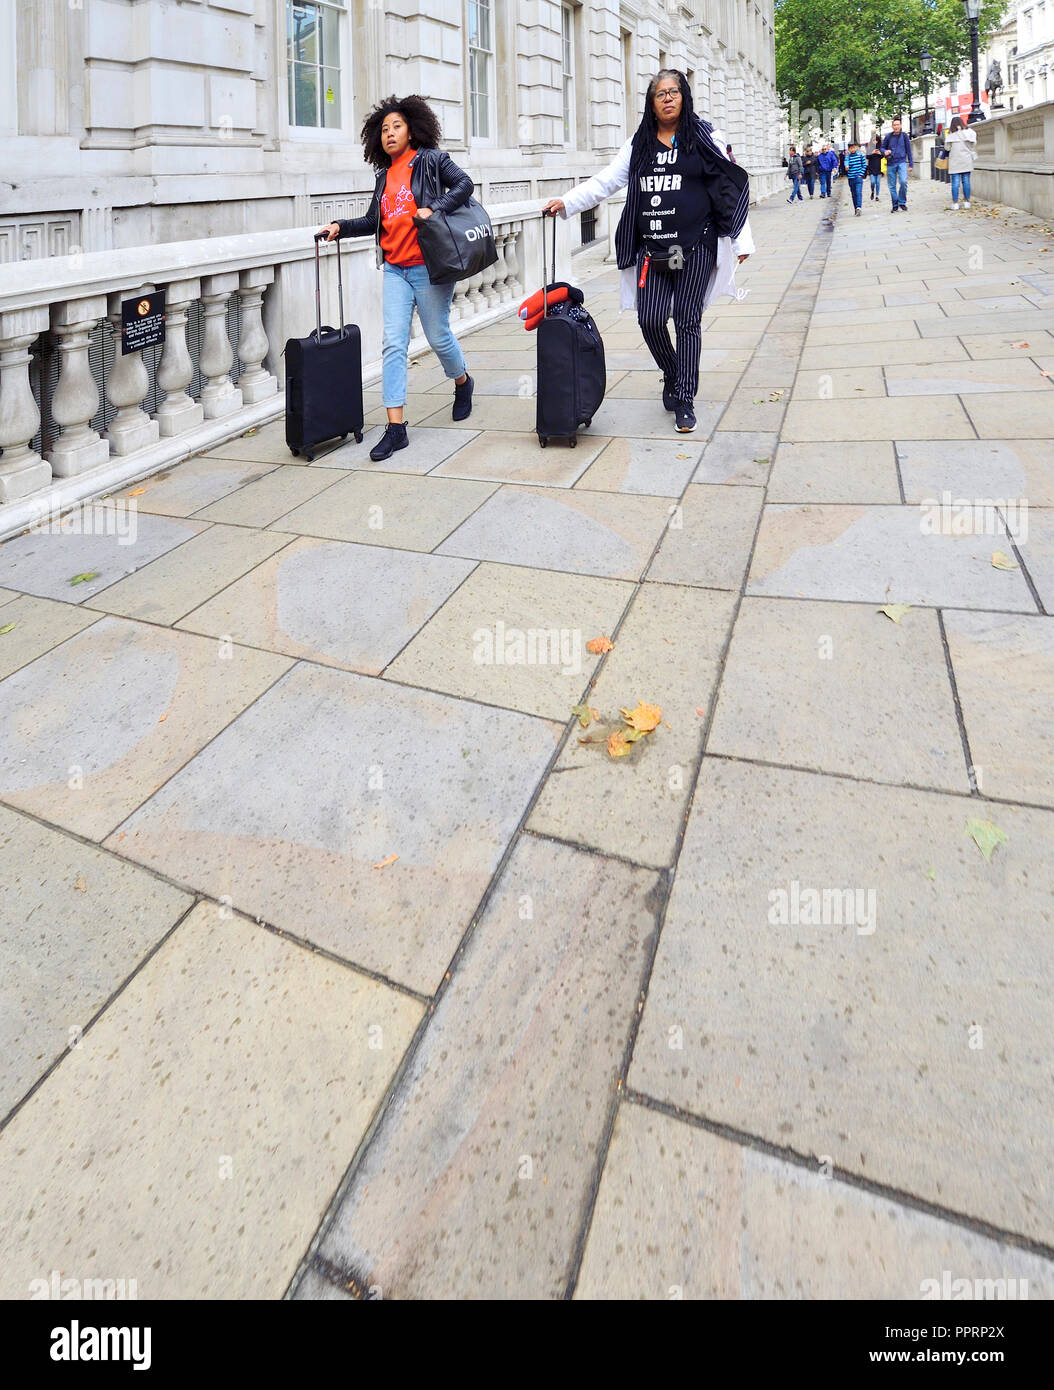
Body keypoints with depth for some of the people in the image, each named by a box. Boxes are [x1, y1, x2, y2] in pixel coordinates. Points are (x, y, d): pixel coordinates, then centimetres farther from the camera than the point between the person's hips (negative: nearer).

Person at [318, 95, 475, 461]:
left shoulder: (431, 159, 3)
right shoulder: (384, 176, 18)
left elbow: (463, 184, -8)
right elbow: (373, 221, 19)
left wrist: (434, 208, -20)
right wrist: (341, 227, 7)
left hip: (429, 266, -5)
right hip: (395, 269, 5)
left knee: (438, 337, 4)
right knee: (394, 343, -6)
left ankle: (462, 382, 40)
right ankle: (396, 428, -9)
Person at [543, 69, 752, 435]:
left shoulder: (705, 138, 4)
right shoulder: (638, 144, 12)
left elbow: (731, 189, 3)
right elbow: (605, 182, 9)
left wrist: (742, 242, -1)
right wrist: (566, 203, -3)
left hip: (695, 246, -3)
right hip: (651, 248, 3)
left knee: (687, 321, -4)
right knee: (650, 319, -6)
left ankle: (684, 399, 3)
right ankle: (672, 376, 22)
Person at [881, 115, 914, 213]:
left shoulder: (904, 136, 4)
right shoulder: (888, 137, 4)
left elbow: (908, 150, 8)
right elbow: (882, 147, 15)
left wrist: (911, 164, 6)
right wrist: (885, 151, -10)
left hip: (901, 162, -1)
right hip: (891, 164, 2)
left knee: (903, 182, -20)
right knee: (892, 186, 4)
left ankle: (902, 202, -3)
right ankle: (895, 205, 18)